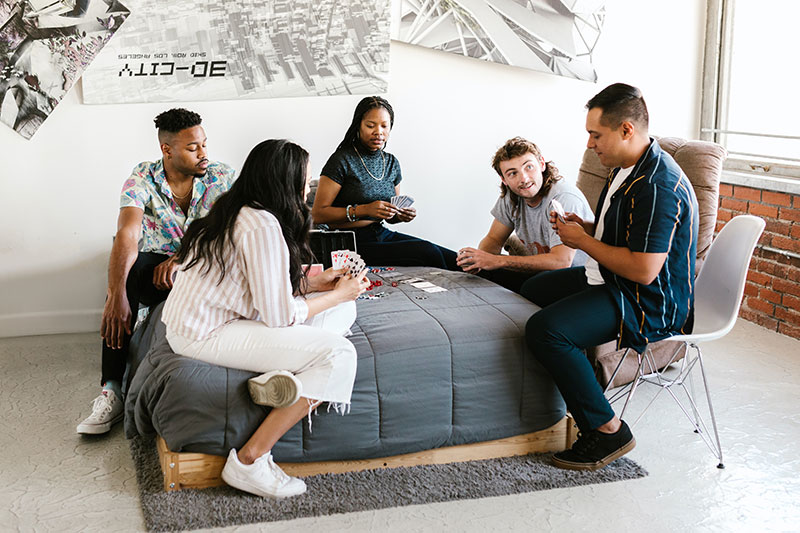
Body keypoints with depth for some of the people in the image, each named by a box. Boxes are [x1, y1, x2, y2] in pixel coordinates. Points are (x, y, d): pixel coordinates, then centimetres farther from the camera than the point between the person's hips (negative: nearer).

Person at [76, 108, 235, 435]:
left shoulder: (222, 178, -8)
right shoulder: (142, 180, -11)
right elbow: (127, 235, -26)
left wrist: (181, 257, -30)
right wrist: (116, 294, -41)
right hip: (157, 261, 0)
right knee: (122, 276, -31)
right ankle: (111, 391, -29)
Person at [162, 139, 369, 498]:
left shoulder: (237, 212, 9)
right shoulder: (263, 226, -21)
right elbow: (280, 315, -20)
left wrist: (315, 282, 11)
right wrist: (338, 294, -6)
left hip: (210, 318, 10)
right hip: (205, 336, -10)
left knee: (343, 311, 7)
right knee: (339, 354, -20)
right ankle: (248, 462, -16)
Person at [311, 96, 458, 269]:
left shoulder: (391, 162, 13)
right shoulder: (342, 160, -8)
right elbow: (317, 214, -13)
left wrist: (401, 215, -1)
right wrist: (364, 210, -21)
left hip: (382, 234, 6)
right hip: (351, 242, -6)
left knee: (453, 259, -18)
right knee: (428, 252, -24)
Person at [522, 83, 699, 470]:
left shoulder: (657, 185, -26)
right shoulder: (627, 168, 8)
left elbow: (643, 270, -31)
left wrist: (583, 242, -18)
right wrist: (583, 226, 4)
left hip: (652, 306, -12)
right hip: (613, 281, 12)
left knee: (545, 329, -30)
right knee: (532, 289, 25)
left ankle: (607, 431, -16)